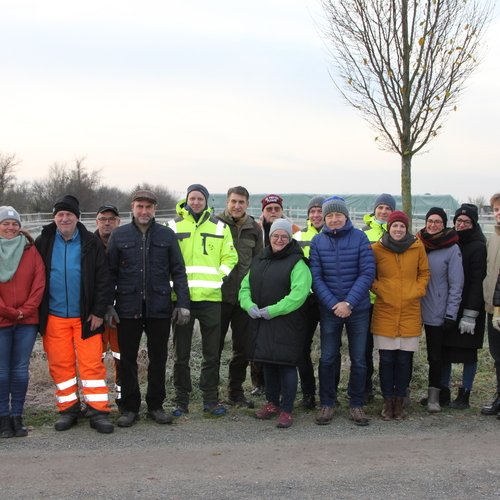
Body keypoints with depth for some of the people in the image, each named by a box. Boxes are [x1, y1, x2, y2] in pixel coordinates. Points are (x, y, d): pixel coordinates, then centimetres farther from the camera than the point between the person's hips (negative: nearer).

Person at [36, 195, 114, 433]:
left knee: (92, 364, -3)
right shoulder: (44, 242, 4)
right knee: (60, 364, 6)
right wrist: (37, 313, 3)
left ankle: (98, 412, 4)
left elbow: (103, 280, -1)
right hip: (54, 317, 2)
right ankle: (68, 409, 19)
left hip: (85, 316, -2)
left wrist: (98, 311, -6)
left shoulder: (91, 243, -1)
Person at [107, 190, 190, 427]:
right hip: (128, 308, 0)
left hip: (160, 308, 0)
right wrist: (108, 305, -1)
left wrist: (183, 303, -2)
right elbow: (110, 272, 6)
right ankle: (129, 408, 17)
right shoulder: (119, 235, 5)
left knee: (158, 359, 8)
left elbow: (178, 272, 6)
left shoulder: (167, 235, 6)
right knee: (127, 359, 6)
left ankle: (156, 405, 21)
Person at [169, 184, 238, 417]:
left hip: (211, 296, 1)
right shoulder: (174, 225, 6)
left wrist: (220, 275, -3)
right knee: (181, 352, 5)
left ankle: (211, 400, 16)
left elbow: (230, 257, 11)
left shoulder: (219, 227, 9)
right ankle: (181, 401, 15)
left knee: (212, 352, 6)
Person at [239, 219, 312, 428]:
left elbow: (298, 294, -18)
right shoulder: (259, 260, 15)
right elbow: (245, 287, 14)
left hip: (286, 323, -6)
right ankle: (272, 403, 29)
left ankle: (286, 410, 7)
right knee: (268, 363, 14)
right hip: (260, 324, 6)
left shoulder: (296, 262, -6)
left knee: (286, 364, -3)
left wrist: (272, 310, -20)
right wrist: (249, 305, -7)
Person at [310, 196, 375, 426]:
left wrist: (349, 303, -16)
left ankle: (356, 404, 20)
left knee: (359, 359, 7)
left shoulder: (360, 238, -4)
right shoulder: (318, 241, 0)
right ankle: (326, 404, 18)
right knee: (327, 359, 5)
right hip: (329, 310, 1)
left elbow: (368, 273, -8)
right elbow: (316, 277, -3)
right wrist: (333, 304, -14)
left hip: (358, 309, -1)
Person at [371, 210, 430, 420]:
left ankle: (399, 401, 19)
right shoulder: (377, 249, -1)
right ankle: (388, 401, 15)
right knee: (386, 359, 3)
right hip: (384, 312, -1)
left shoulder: (417, 247, 2)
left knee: (405, 360, 6)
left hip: (410, 312, 1)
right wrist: (378, 288, -6)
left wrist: (417, 291, -2)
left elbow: (424, 273, 13)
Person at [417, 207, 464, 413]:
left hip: (438, 312, -3)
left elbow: (456, 284, -7)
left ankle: (434, 395, 13)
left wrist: (451, 314, -9)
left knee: (435, 355, 3)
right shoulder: (419, 244, 6)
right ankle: (436, 392, 18)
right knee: (433, 354, 9)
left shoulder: (452, 249, -6)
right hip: (420, 309, 3)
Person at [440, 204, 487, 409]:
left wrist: (470, 314, -18)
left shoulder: (478, 247, -8)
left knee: (468, 353, 3)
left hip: (468, 309, -6)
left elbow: (477, 282, -14)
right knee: (445, 350, 9)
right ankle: (443, 391, 19)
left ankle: (464, 394, 11)